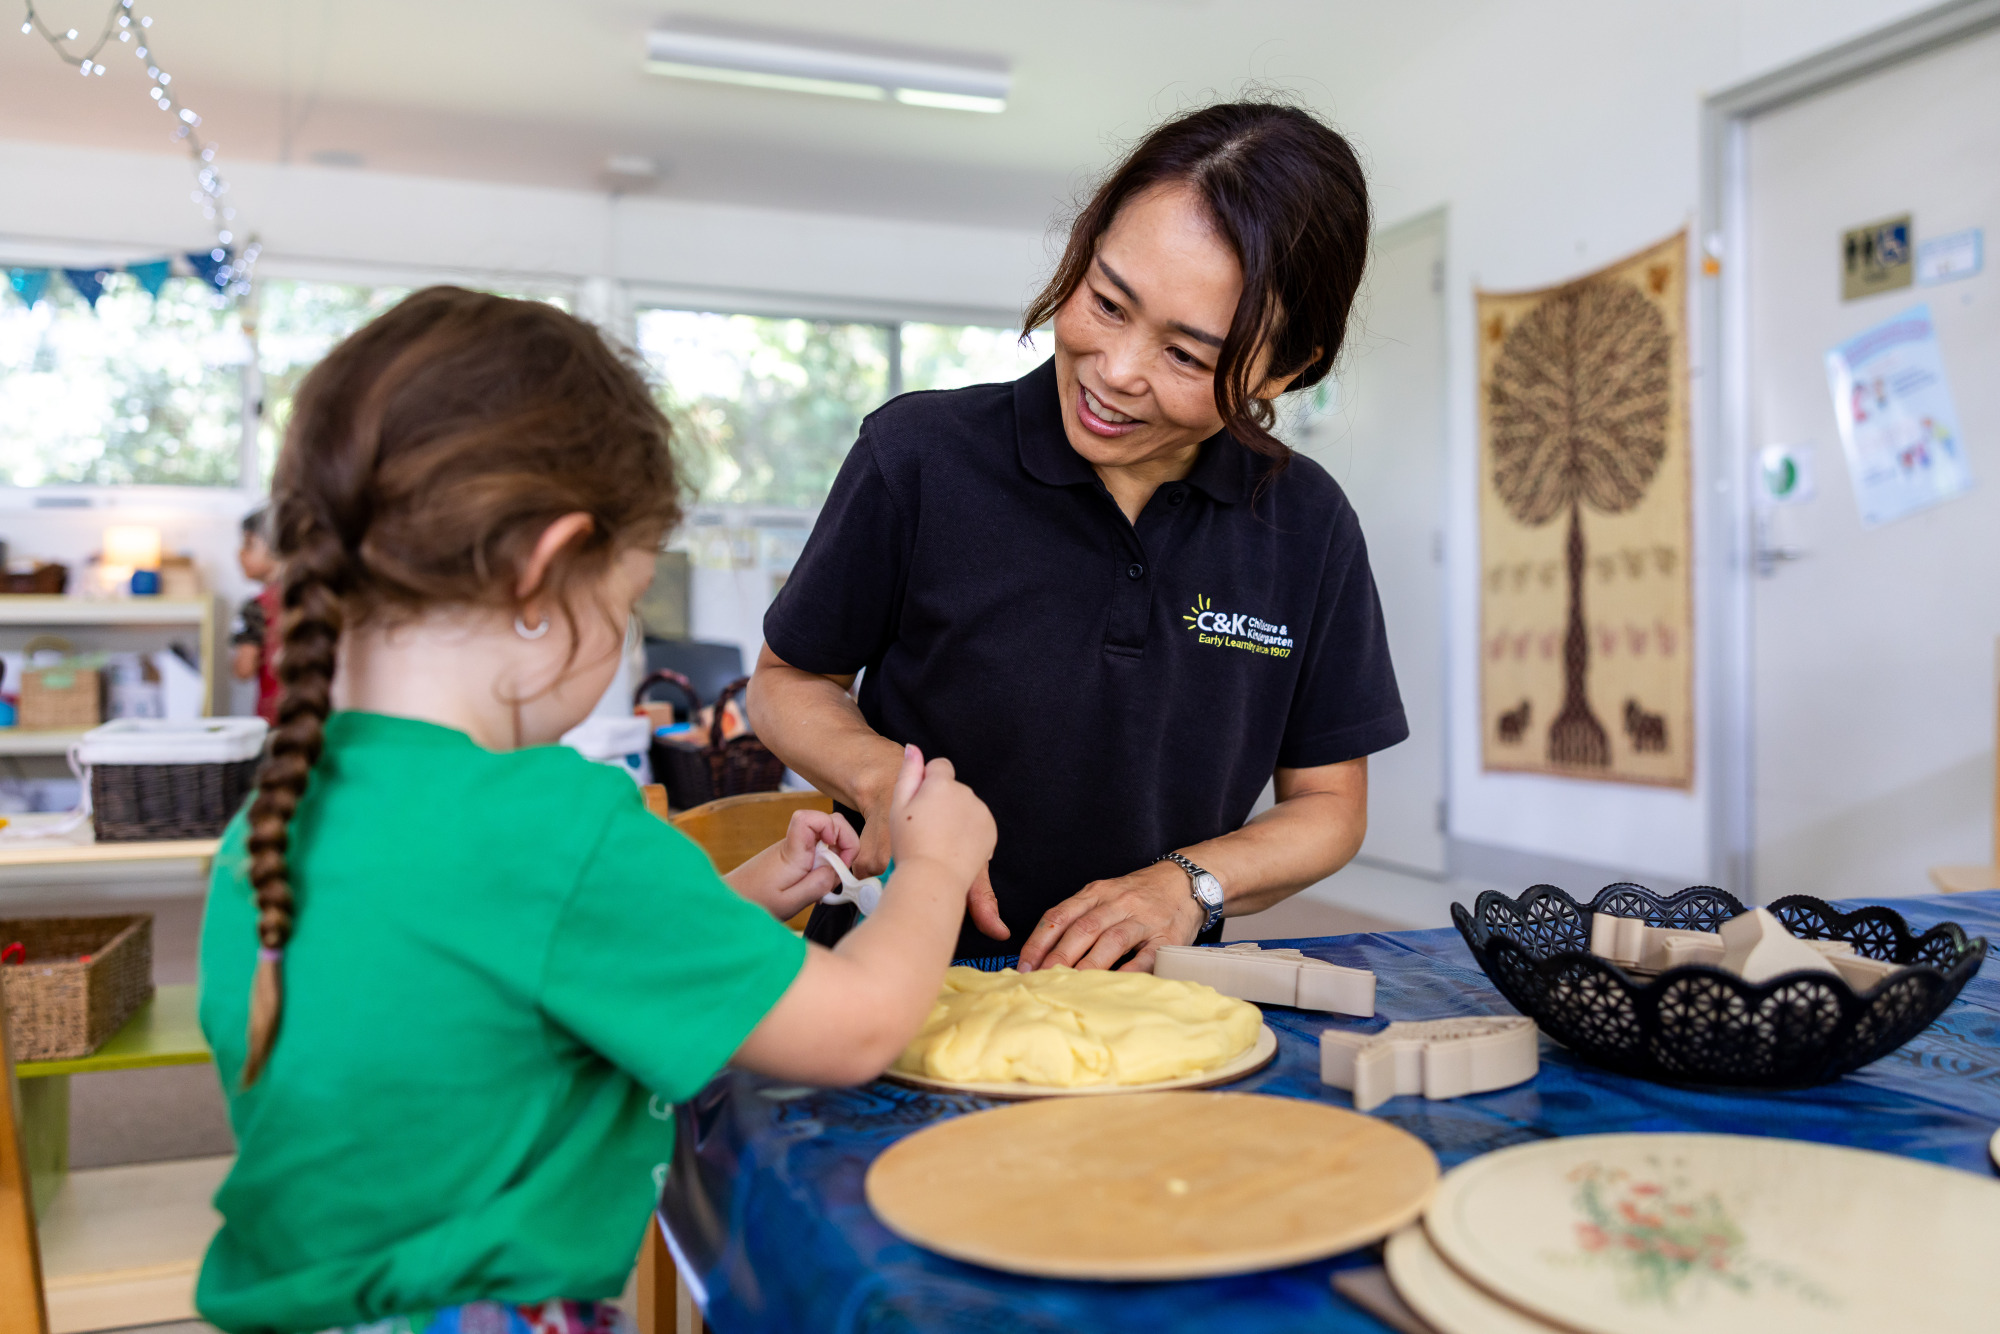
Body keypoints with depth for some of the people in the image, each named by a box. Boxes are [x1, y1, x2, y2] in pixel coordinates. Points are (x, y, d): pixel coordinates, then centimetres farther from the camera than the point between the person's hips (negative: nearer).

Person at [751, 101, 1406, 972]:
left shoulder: (1310, 527, -3)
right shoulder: (919, 457, -10)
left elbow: (1329, 805, 7)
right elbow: (787, 682, 4)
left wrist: (1188, 885, -10)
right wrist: (886, 776, -16)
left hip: (1147, 1002, 4)